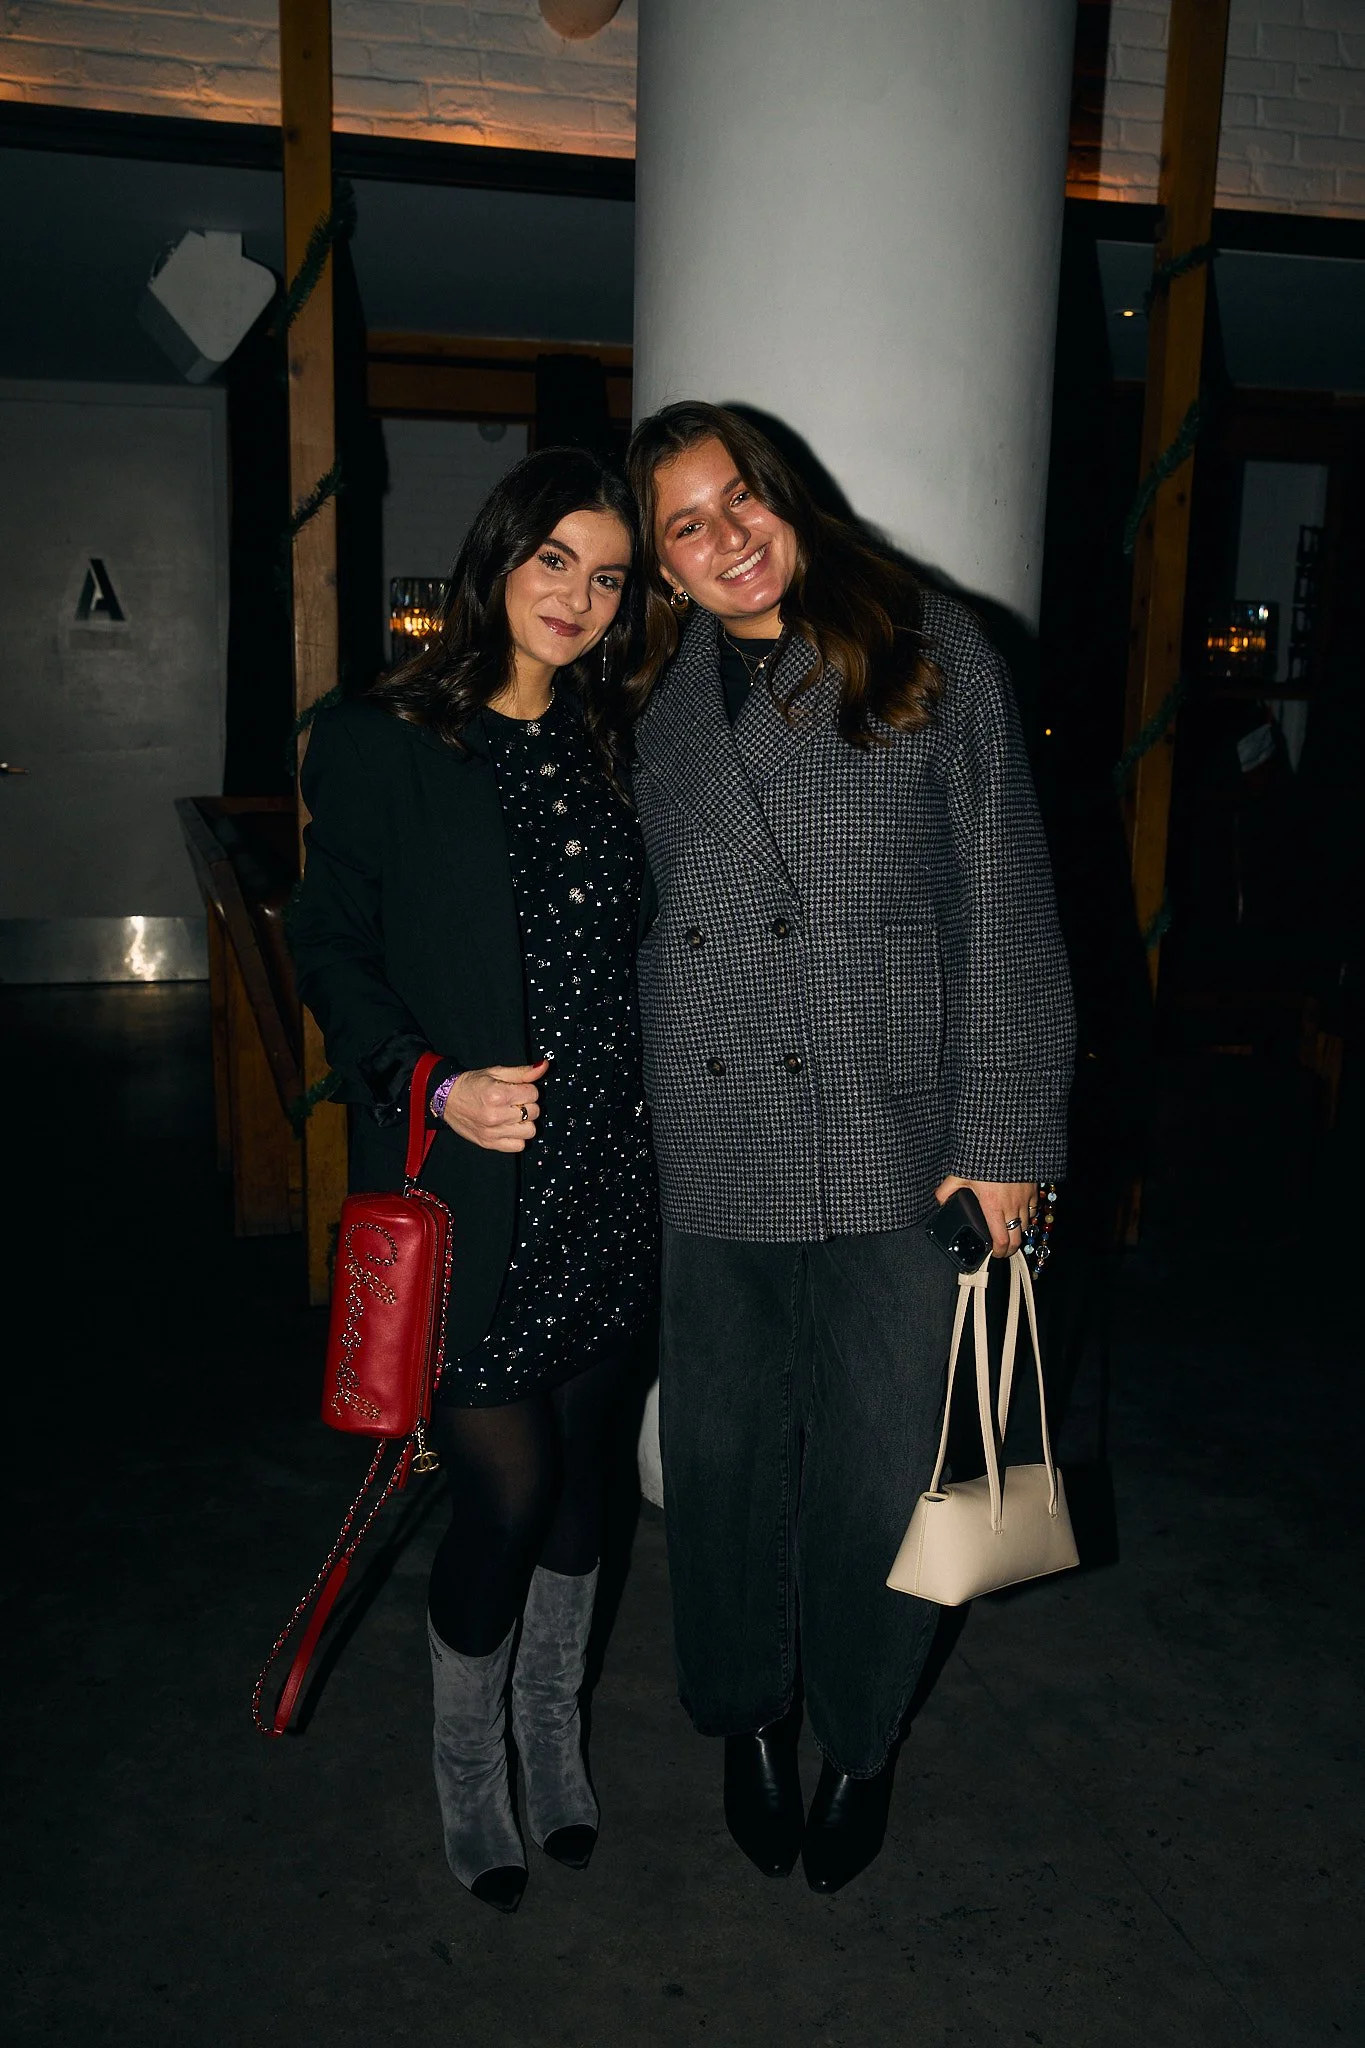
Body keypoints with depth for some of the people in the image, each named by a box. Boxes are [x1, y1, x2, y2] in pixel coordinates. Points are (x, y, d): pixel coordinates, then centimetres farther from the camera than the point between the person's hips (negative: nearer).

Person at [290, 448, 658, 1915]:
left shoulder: (606, 749, 10)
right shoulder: (378, 745, -5)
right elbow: (332, 954, -4)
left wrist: (651, 1118, 7)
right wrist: (435, 1083, -18)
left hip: (606, 1182, 5)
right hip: (469, 1189, -5)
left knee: (578, 1462, 15)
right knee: (507, 1486, -1)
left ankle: (553, 1736, 38)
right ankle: (467, 1769, 27)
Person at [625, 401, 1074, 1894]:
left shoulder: (929, 655, 0)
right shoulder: (660, 707, 10)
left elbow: (1005, 905, -3)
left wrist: (1004, 1137, -7)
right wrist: (629, 1123, 11)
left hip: (896, 1151, -2)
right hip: (713, 1156, 3)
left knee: (877, 1472, 9)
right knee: (724, 1455, 13)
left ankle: (858, 1742, 34)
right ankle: (752, 1716, 39)